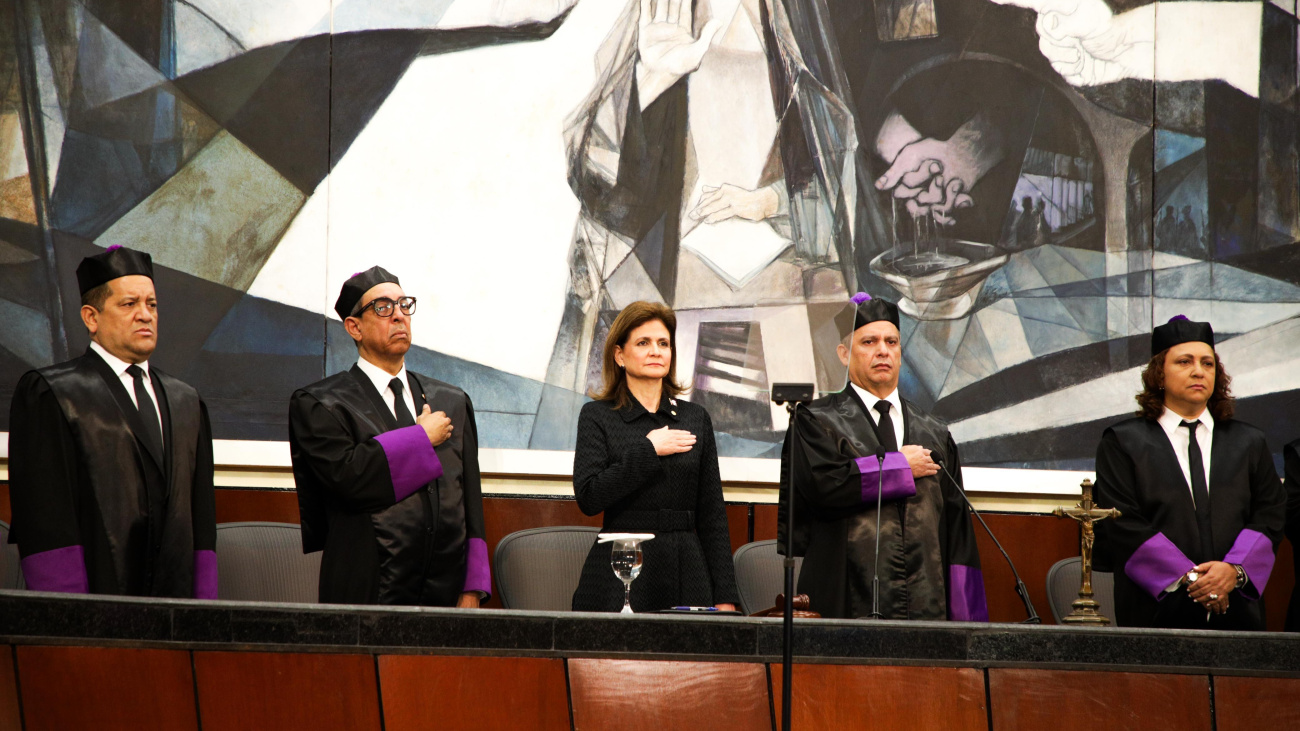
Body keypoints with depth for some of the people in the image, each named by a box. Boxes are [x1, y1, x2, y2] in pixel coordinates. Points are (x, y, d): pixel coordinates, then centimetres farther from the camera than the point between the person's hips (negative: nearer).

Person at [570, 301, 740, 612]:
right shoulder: (597, 417, 3)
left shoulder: (696, 418, 12)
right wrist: (649, 450, -10)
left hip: (687, 575, 3)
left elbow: (712, 514, 10)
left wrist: (725, 597, 4)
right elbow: (589, 497, -11)